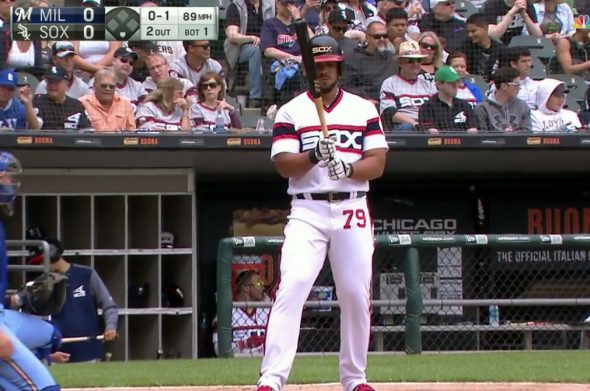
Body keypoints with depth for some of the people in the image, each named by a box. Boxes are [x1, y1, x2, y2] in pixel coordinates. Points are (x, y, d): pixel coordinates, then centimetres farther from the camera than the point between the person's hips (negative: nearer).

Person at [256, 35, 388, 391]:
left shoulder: (364, 109, 10)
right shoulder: (292, 111, 6)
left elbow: (378, 163, 2)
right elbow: (283, 165, -4)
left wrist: (347, 167, -17)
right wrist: (314, 155, -23)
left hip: (353, 211, 2)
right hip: (307, 211, -2)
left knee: (357, 295, 3)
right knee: (291, 288, -15)